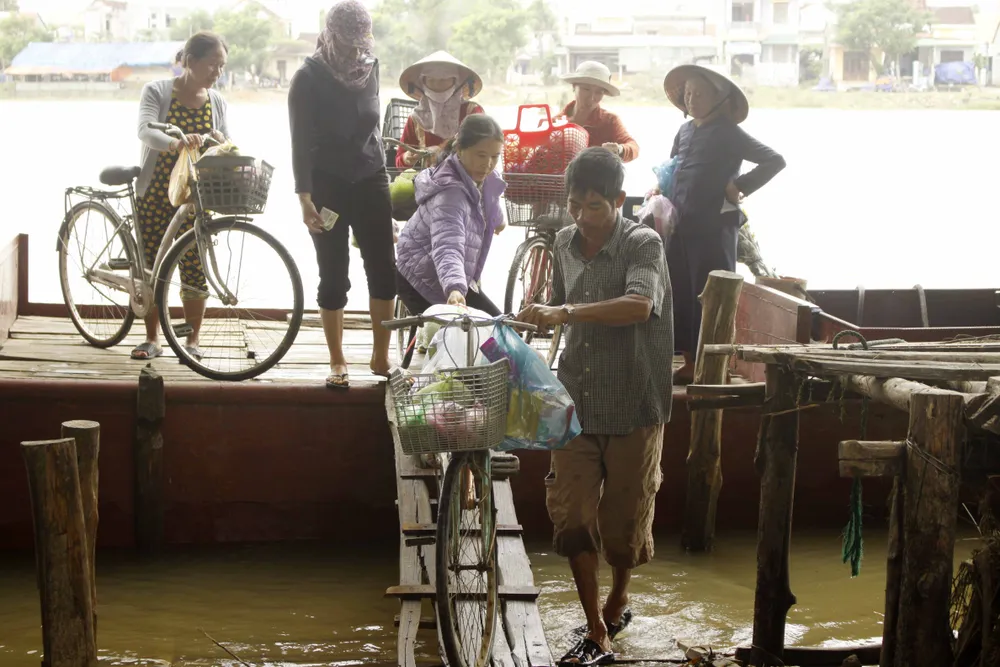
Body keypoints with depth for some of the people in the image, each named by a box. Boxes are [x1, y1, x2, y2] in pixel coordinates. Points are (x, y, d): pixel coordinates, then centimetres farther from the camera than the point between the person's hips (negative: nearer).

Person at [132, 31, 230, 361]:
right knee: (152, 266, 3)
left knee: (194, 267, -1)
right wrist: (176, 143, -45)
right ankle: (152, 339, 15)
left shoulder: (216, 101, 4)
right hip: (155, 193, -2)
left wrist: (219, 140, -22)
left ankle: (192, 340, 11)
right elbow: (145, 130, -25)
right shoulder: (157, 92, -7)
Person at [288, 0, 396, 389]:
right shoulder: (309, 78, -9)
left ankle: (381, 357, 9)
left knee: (384, 269, -1)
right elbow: (300, 141, -11)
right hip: (328, 184, -4)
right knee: (334, 276, 0)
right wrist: (304, 198, -17)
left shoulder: (370, 67, 4)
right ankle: (337, 363, 10)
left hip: (370, 181, 4)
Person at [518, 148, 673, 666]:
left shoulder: (643, 245, -14)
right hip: (576, 401, 5)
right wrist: (539, 318, 4)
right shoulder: (566, 243, 5)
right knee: (571, 515, -3)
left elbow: (639, 305, -34)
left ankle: (618, 599, 38)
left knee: (624, 516, 9)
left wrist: (566, 312, -41)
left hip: (632, 404, -4)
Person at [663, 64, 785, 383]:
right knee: (680, 293, 8)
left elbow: (775, 161, -14)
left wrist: (740, 187, -14)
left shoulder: (728, 133, -7)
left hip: (715, 225, -7)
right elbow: (671, 169, 28)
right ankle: (690, 359, 16)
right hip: (682, 224, 7)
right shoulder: (685, 131, 12)